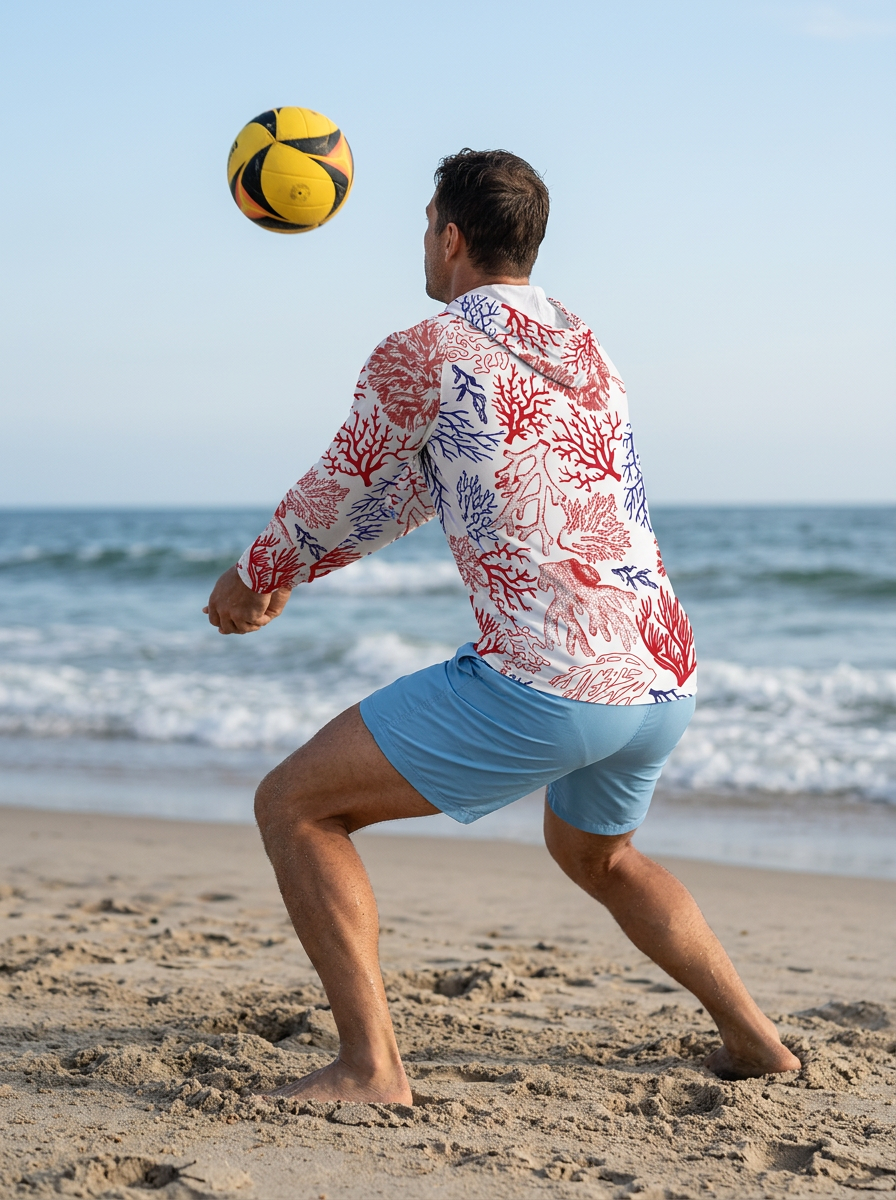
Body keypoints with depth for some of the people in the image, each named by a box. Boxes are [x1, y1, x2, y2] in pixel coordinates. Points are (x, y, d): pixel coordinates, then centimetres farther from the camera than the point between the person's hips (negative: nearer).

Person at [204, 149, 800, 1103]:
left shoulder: (420, 355, -5)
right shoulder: (584, 349, 20)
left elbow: (341, 499, 7)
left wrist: (255, 576, 28)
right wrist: (288, 576, 35)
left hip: (549, 688, -8)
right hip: (668, 678, 8)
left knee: (294, 805, 3)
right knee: (595, 853, 36)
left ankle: (369, 1065, -4)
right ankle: (754, 1040, 35)